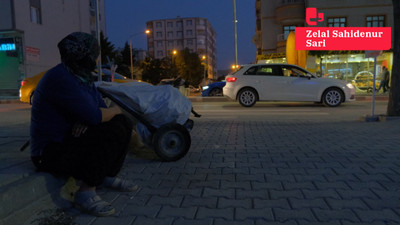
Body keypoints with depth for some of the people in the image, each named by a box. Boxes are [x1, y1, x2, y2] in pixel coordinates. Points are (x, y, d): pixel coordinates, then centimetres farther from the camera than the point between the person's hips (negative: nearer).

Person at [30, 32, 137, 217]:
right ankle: (85, 193, -19)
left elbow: (101, 107, 6)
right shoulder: (60, 77, -23)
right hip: (52, 152, -10)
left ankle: (109, 176, 12)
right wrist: (115, 110, -7)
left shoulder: (82, 77, 10)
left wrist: (87, 119, -17)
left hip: (70, 139, 10)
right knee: (113, 131, -28)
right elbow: (94, 116, -29)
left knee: (124, 122, 3)